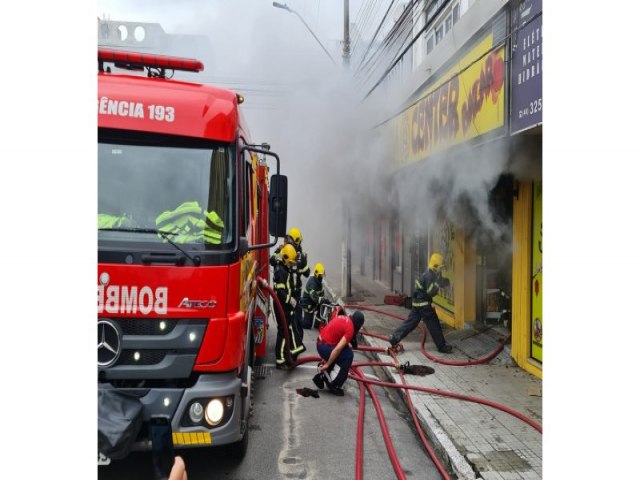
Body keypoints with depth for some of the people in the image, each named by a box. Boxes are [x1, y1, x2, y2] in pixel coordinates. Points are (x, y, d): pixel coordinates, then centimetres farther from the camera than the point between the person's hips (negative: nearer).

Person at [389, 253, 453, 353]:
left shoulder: (430, 274, 14)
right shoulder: (429, 275, -18)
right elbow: (430, 292, -24)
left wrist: (443, 282, 6)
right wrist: (438, 283, -24)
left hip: (418, 302, 10)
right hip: (423, 304, -10)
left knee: (411, 322, 10)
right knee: (434, 324, -2)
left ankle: (394, 339, 9)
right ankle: (442, 346, 5)